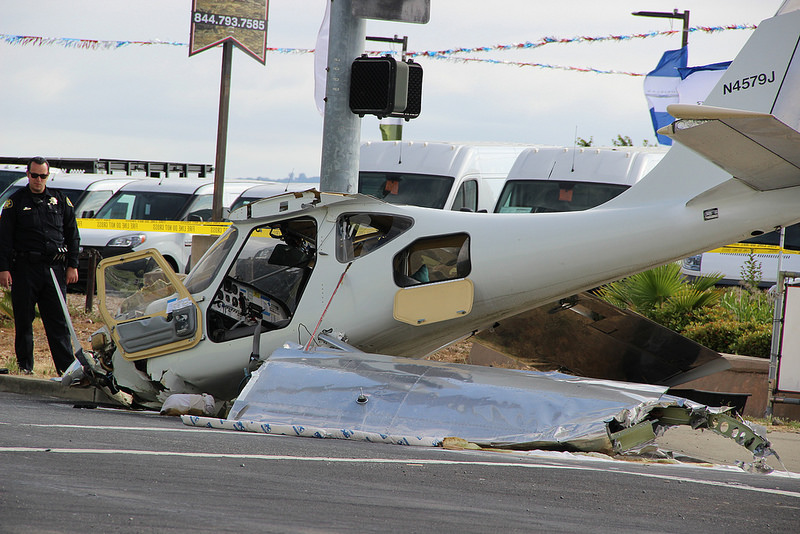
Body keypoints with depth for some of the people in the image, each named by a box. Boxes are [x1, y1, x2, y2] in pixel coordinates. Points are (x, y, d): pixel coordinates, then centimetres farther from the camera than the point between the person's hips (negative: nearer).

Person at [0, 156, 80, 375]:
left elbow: (72, 235, 14)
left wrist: (72, 265, 6)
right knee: (23, 321, 3)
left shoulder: (60, 200, 11)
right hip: (25, 269, -1)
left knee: (58, 321, 0)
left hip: (54, 268, 1)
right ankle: (25, 366, 11)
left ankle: (67, 366, 0)